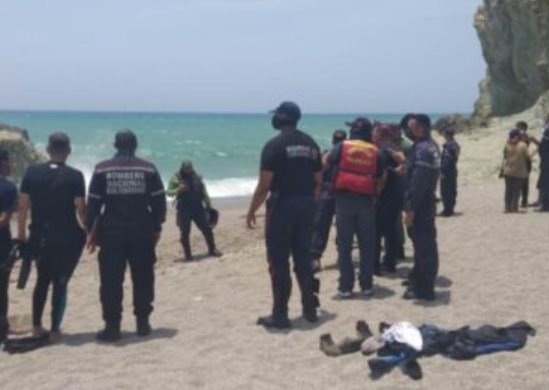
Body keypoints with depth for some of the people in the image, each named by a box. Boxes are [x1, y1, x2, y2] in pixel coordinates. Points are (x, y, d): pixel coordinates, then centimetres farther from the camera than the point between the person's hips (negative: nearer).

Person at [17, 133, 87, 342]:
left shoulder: (32, 172, 0)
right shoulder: (75, 176, -9)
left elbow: (23, 205, 1)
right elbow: (80, 209, -11)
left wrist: (21, 233, 10)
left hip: (40, 236, 3)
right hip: (67, 238, -3)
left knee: (42, 280, 19)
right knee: (60, 283, 6)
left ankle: (37, 326, 23)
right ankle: (55, 330, 7)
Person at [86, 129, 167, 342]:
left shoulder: (102, 169, 0)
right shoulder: (148, 169, 2)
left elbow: (93, 203, 0)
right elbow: (159, 201, 2)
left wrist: (91, 231, 7)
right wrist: (157, 227, 12)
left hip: (111, 231, -1)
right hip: (142, 231, 1)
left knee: (111, 281, 3)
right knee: (143, 279, 11)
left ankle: (112, 326, 3)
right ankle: (143, 323, 15)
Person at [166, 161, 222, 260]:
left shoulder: (197, 178, 8)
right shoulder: (176, 178, -2)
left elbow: (204, 192, 14)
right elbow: (168, 192, -3)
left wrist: (208, 205, 11)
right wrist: (178, 190, -22)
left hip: (198, 208, 3)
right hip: (183, 210, -2)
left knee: (207, 229, 2)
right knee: (185, 233, 1)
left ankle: (212, 249, 16)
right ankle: (188, 254, 12)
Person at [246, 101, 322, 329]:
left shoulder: (275, 145, -10)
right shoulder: (311, 144, 10)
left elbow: (264, 185, -13)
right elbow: (318, 181, 13)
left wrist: (251, 211, -4)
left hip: (282, 204, -6)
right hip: (306, 205, 6)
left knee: (279, 262, 0)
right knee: (303, 259, 15)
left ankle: (280, 315, 2)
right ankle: (310, 309, 20)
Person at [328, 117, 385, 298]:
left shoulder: (342, 147, 0)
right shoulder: (375, 152, 6)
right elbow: (380, 180, 9)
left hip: (344, 199, -1)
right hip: (366, 201, 2)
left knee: (344, 245, 3)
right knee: (367, 245, 9)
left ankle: (345, 287, 3)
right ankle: (366, 285, 13)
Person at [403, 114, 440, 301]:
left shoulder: (422, 149, -20)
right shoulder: (431, 146, 13)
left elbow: (418, 183, -24)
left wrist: (410, 208, -23)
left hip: (420, 205, -11)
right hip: (427, 202, 11)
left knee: (424, 247, -5)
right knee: (424, 245, 19)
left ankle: (424, 289, 0)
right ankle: (418, 280, 32)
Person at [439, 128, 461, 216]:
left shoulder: (448, 145, -18)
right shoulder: (455, 144, 11)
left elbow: (446, 160, -23)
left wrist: (442, 171, -21)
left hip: (447, 172, -10)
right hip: (453, 170, 10)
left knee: (445, 192, -4)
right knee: (452, 190, 13)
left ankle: (447, 210, -3)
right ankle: (450, 209, 21)